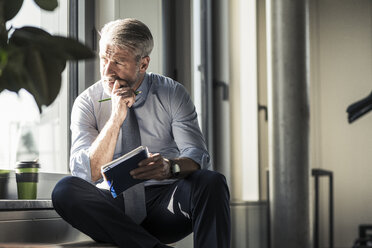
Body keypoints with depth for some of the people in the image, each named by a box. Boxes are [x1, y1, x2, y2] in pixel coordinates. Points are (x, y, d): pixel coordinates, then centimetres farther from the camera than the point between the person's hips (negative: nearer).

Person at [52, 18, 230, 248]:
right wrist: (116, 118, -19)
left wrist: (170, 166, -30)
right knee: (65, 189, -30)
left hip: (165, 203, 0)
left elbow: (198, 157, -7)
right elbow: (86, 173, -10)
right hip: (114, 206, 1)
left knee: (211, 182, -30)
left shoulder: (172, 94, 2)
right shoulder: (87, 103, 1)